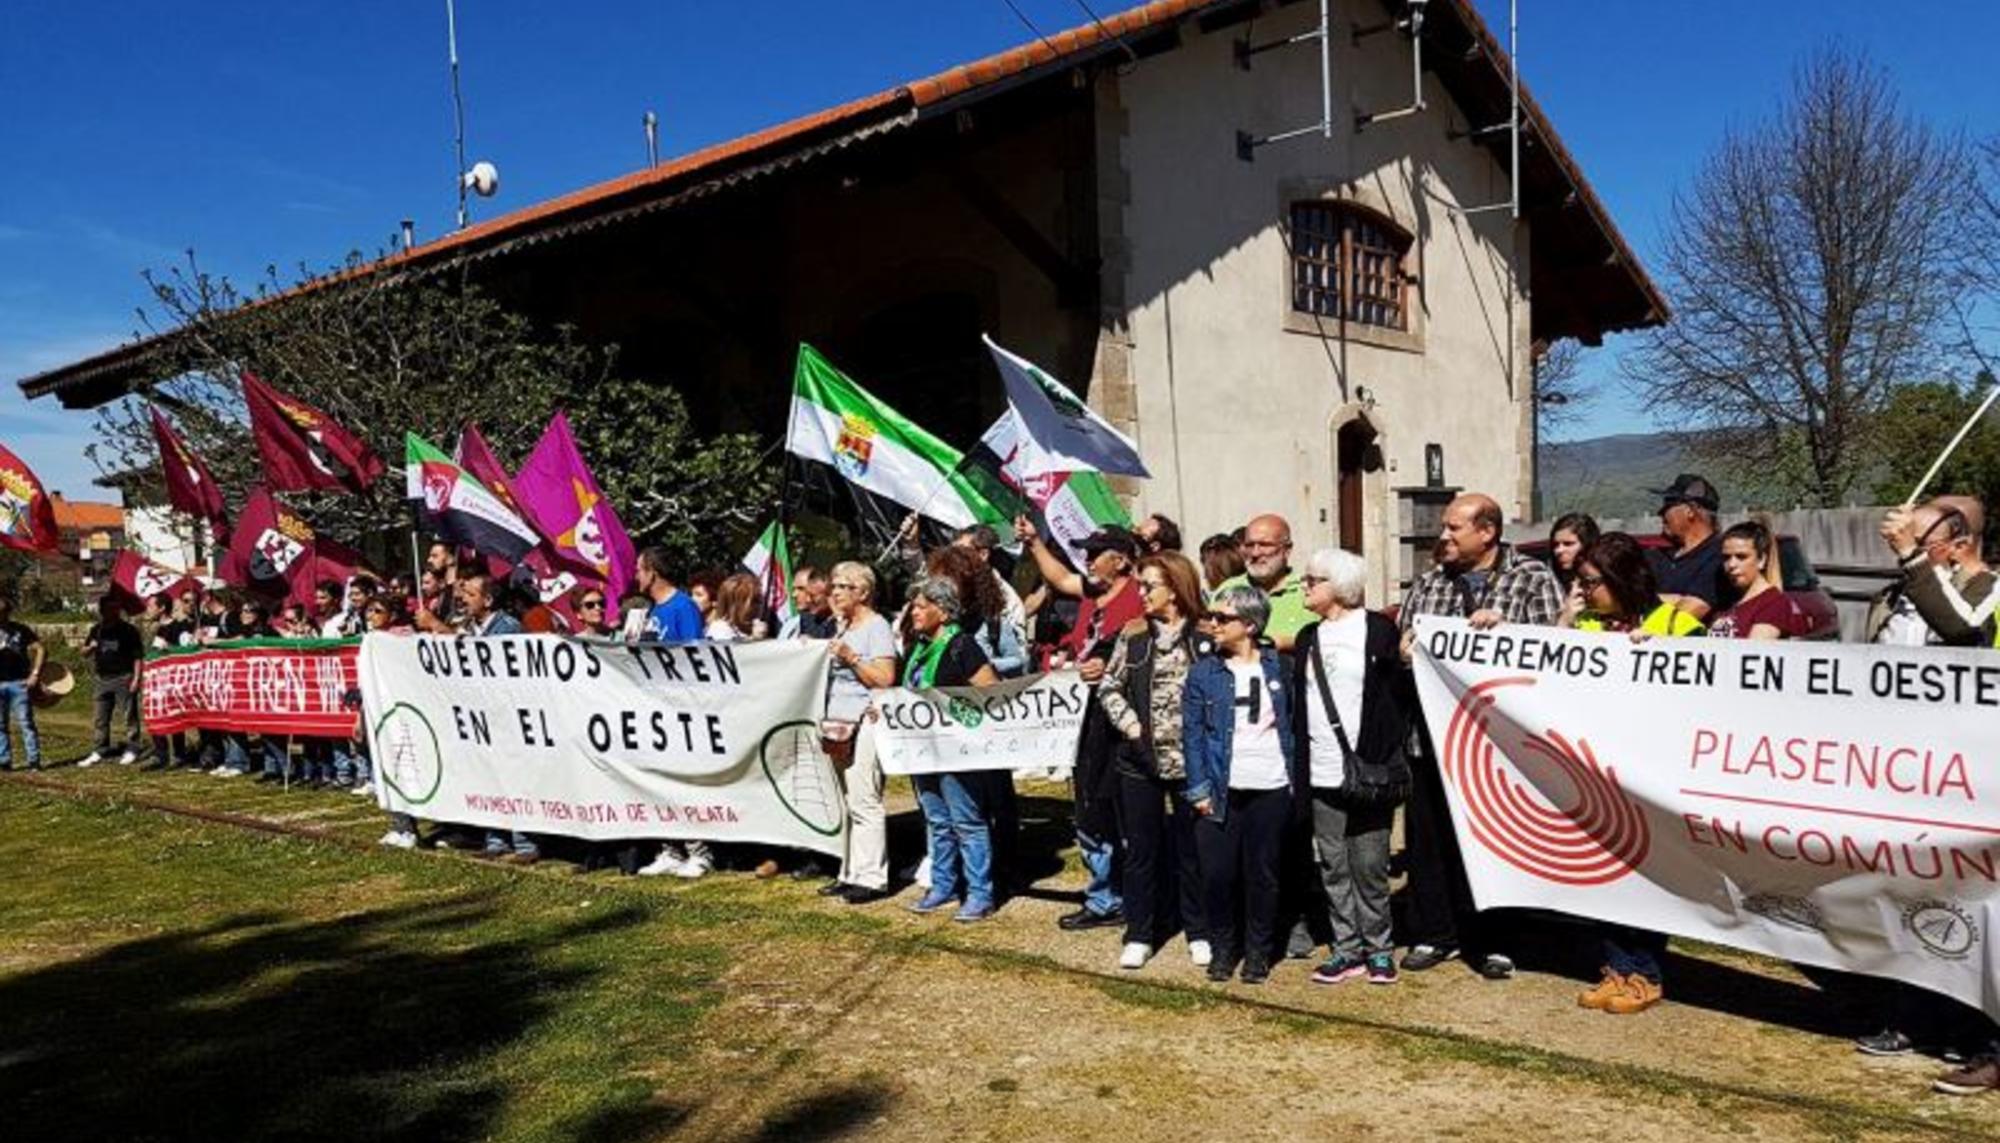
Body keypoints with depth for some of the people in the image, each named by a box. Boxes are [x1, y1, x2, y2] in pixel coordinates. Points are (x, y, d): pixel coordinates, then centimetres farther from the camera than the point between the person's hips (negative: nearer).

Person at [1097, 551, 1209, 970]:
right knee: (1140, 848, 9)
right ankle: (1139, 935, 20)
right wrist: (1131, 725, -5)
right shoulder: (1132, 635, 4)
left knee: (1191, 847, 8)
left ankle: (1199, 933, 23)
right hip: (1140, 759, 3)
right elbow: (1109, 687, 7)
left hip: (1189, 758, -2)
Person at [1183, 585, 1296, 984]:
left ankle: (1258, 951, 22)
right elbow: (1192, 733, 0)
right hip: (1222, 789, 0)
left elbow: (1292, 723, 9)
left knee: (1263, 874, 7)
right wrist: (1199, 788, -7)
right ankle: (1223, 947, 20)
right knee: (1218, 873, 1)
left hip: (1271, 789, 0)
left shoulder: (1277, 667, 4)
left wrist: (1296, 778, 2)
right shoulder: (1204, 671, 1)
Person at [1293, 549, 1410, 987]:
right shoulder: (1309, 638, 14)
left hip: (1367, 771, -5)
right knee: (1333, 866, 8)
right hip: (1321, 774, 5)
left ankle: (1378, 948, 15)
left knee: (1370, 865, 1)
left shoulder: (1378, 631, -2)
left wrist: (1390, 752, -8)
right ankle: (1346, 948, 18)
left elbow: (1402, 693, -2)